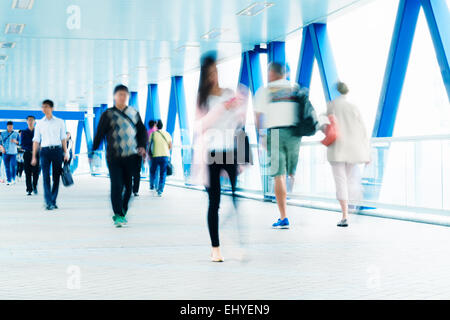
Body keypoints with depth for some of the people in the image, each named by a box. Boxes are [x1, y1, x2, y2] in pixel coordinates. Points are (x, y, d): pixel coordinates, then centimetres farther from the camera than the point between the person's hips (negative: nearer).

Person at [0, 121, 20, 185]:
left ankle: (13, 179, 6)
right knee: (7, 167, 1)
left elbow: (19, 143, 8)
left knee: (13, 166, -10)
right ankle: (8, 180, 6)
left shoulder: (16, 134, 7)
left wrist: (15, 141, -12)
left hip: (13, 153, -1)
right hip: (5, 153, 1)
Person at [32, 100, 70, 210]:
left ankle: (53, 201, 10)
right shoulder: (39, 123, 11)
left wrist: (65, 153, 1)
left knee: (56, 177, 1)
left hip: (57, 150, 1)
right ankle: (48, 202, -15)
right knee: (46, 177, -10)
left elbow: (63, 138, 10)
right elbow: (36, 140, 10)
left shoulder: (59, 122, 11)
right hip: (44, 150, 0)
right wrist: (34, 156, 5)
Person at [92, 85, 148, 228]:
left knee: (129, 186, 6)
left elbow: (142, 131, 15)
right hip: (114, 157, -3)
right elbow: (99, 134, 3)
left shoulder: (134, 113, 12)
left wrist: (142, 146, -2)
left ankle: (122, 214, 22)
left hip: (132, 157, 3)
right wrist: (93, 151, -3)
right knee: (116, 185, -12)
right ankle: (118, 216, -10)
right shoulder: (108, 115, 5)